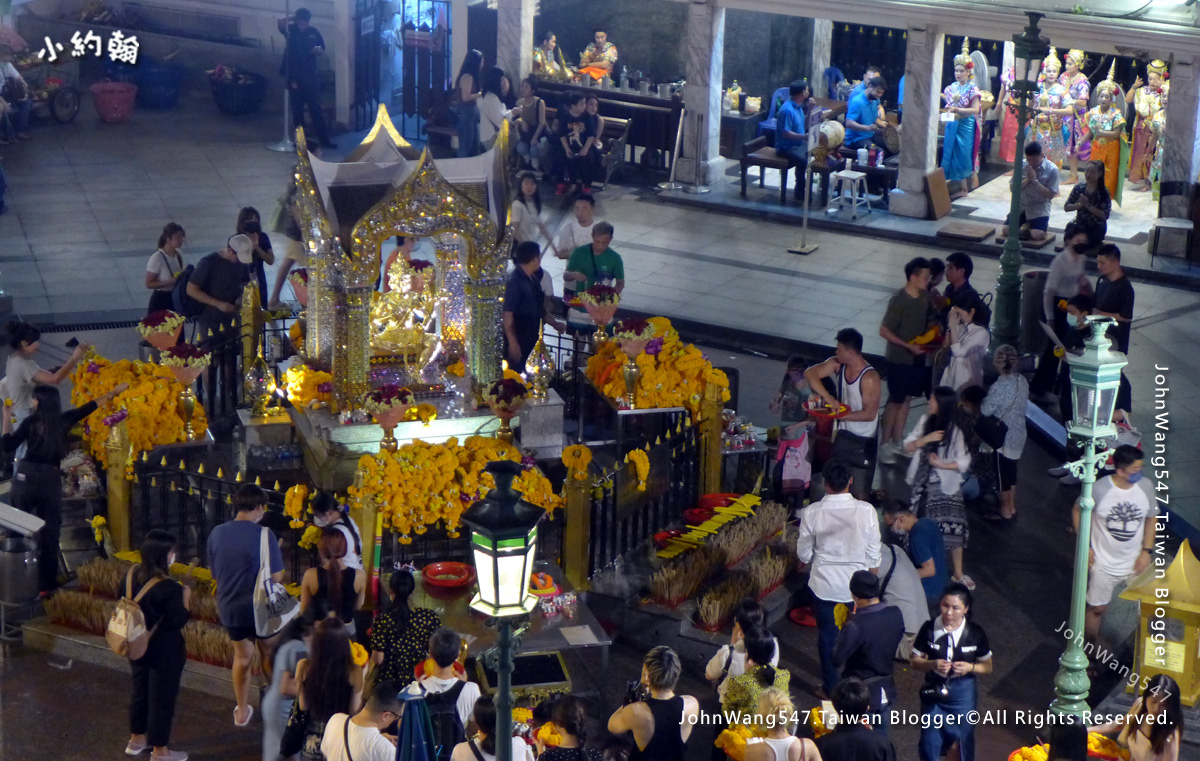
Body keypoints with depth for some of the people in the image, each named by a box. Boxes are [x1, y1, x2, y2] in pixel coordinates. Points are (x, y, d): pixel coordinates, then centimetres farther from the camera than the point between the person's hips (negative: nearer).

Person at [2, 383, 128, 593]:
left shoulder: (30, 421, -2)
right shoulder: (65, 419, 5)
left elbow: (7, 446, -4)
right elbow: (92, 405, 17)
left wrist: (6, 420, 5)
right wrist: (114, 392, 29)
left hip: (26, 477, -2)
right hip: (51, 480, 2)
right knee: (49, 533, 9)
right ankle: (45, 585, 11)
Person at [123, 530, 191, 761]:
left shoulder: (133, 574, -5)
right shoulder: (169, 587, -27)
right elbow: (179, 621, -21)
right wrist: (185, 597, -8)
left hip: (139, 646, 8)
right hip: (164, 652, -8)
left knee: (140, 691, 24)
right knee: (162, 698, 7)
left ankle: (137, 739, 39)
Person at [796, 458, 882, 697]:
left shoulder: (812, 513, -16)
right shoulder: (866, 511, -16)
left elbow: (804, 555, -5)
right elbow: (873, 554, -6)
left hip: (824, 585, -1)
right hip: (857, 585, 1)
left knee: (827, 635, 16)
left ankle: (830, 688, 27)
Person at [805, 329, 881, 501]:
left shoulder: (870, 378, -25)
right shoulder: (837, 364, -6)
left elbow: (869, 414, -25)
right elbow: (810, 373, -9)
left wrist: (840, 415, -25)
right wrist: (827, 397, -19)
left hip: (864, 442, -7)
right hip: (843, 435, 7)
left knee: (859, 493, -3)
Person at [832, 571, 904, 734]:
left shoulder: (855, 625, -31)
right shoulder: (896, 614, -11)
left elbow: (837, 659, -22)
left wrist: (844, 626, -13)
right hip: (886, 691, 6)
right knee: (881, 736, 24)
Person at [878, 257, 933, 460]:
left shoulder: (925, 296, 0)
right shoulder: (898, 301, -22)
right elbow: (884, 331, -20)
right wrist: (909, 346, -24)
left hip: (917, 357, 7)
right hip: (899, 359, -7)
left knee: (906, 399, 15)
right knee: (895, 401, 3)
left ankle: (897, 442, 27)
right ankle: (885, 445, 15)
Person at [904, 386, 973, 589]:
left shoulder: (955, 432, -14)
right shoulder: (925, 421, 0)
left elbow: (963, 463, -15)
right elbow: (907, 446, -1)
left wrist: (941, 464, -24)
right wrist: (925, 439, -17)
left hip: (946, 487, -4)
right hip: (923, 483, 4)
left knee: (953, 528, -4)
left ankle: (958, 574, 10)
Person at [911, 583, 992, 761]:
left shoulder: (975, 633, -9)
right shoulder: (929, 629, -10)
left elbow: (988, 667, 1)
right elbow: (915, 662, -3)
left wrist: (970, 667, -19)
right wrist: (932, 665, -23)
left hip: (964, 693, 0)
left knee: (964, 739, 12)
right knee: (929, 741, 7)